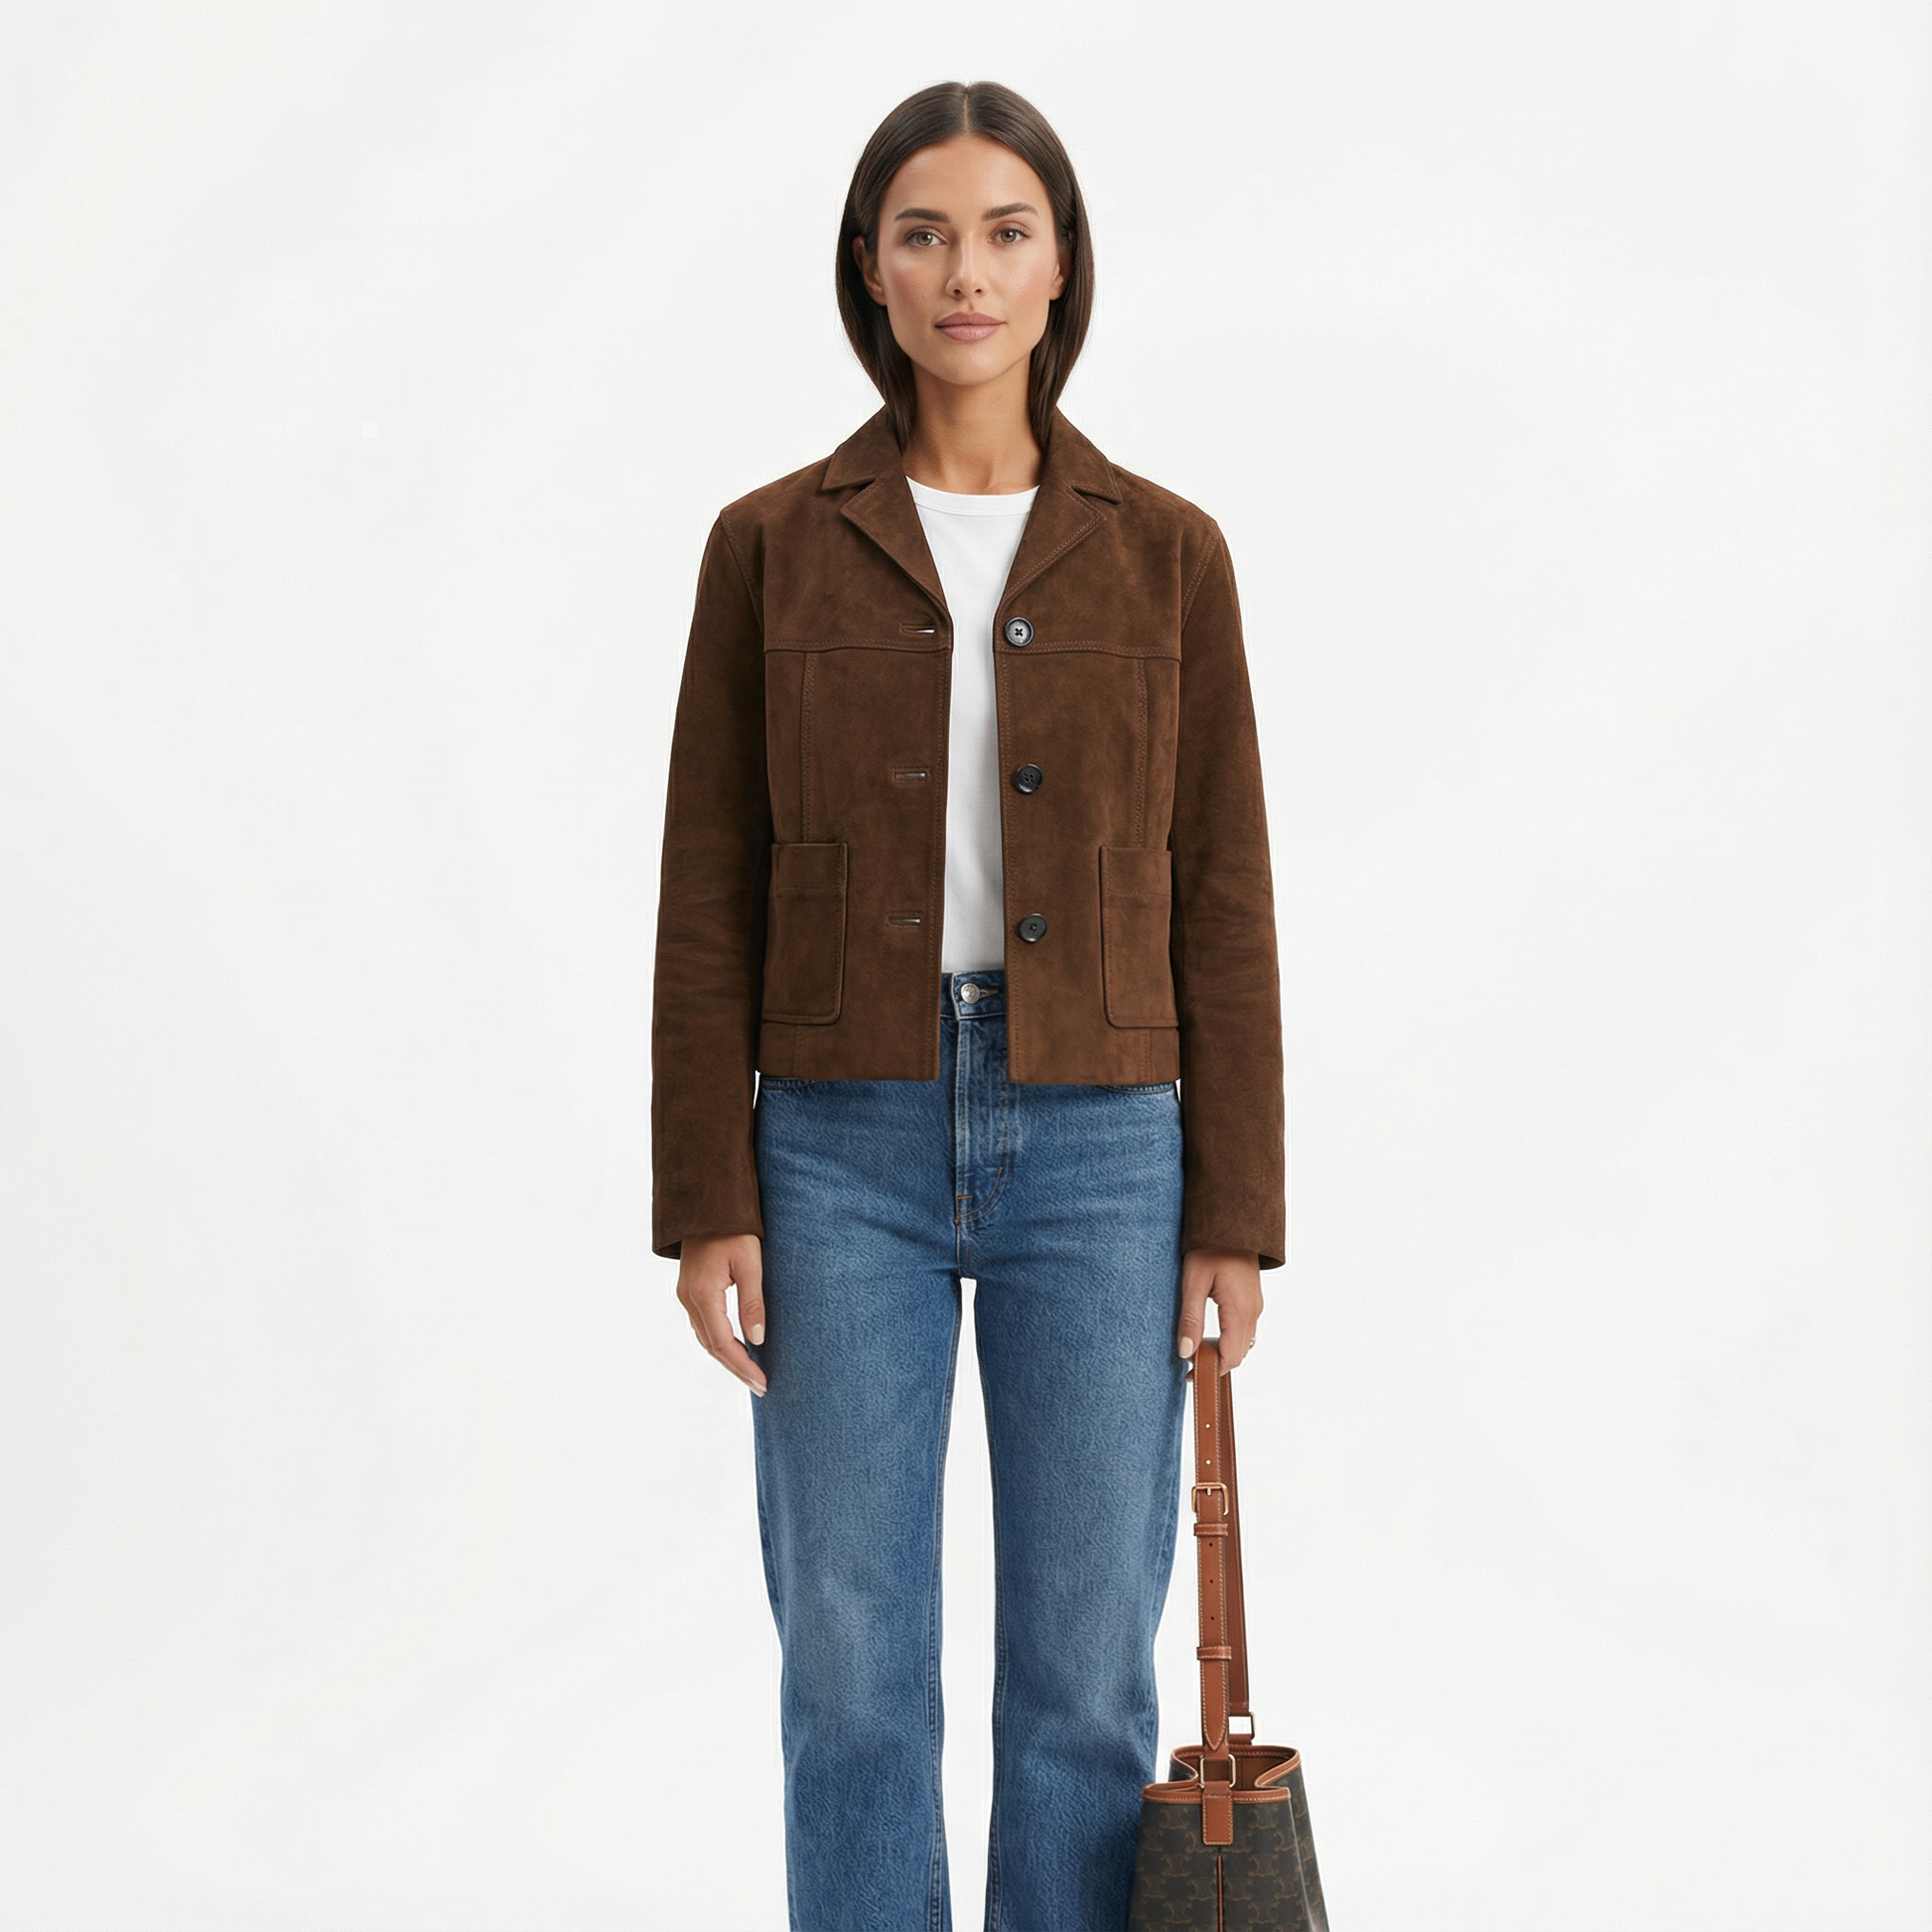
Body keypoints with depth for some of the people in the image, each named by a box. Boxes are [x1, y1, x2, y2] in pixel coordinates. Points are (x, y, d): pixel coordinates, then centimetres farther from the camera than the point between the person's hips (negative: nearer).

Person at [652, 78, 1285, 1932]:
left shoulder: (1164, 551, 3)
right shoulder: (770, 545, 2)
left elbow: (1218, 897, 3)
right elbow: (710, 895, 2)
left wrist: (1234, 1213, -1)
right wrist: (704, 1202, -4)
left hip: (1099, 1151, 0)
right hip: (846, 1150, 0)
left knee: (1086, 1675, 5)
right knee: (851, 1671, 4)